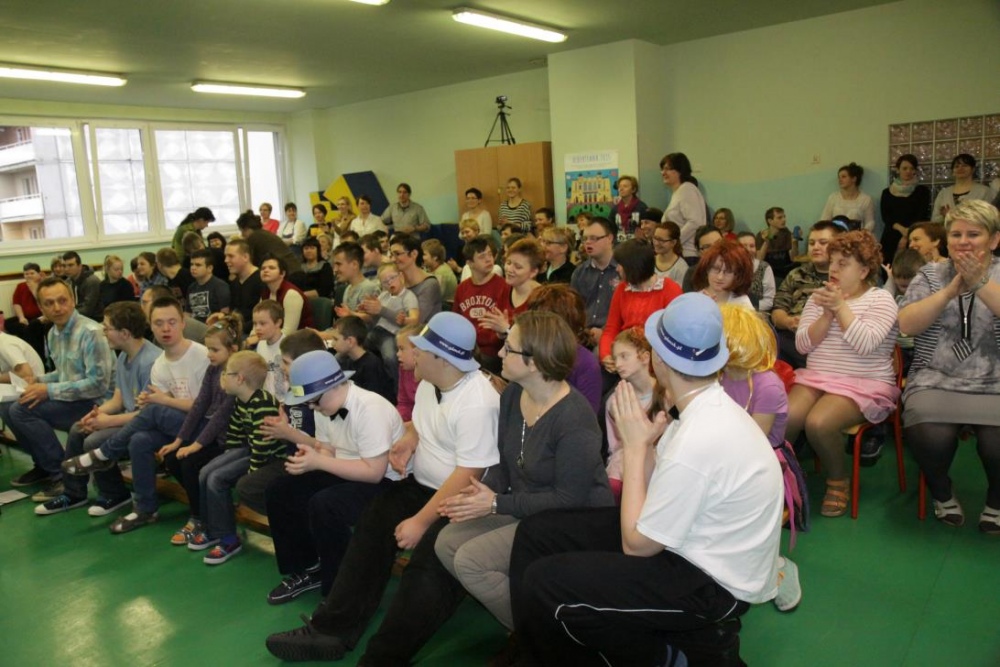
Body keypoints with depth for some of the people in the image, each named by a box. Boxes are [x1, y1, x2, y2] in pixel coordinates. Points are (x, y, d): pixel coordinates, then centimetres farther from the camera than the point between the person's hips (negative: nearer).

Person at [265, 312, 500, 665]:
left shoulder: (477, 404, -26)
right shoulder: (429, 383, 2)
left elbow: (466, 477, -26)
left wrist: (421, 521, -24)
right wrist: (410, 438, -3)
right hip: (422, 485, 9)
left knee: (427, 563, -27)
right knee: (370, 529, -4)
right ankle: (333, 629, 1)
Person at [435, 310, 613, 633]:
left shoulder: (574, 421, -25)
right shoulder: (512, 394, 1)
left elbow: (568, 500, -23)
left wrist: (498, 503, -22)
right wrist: (482, 490, -11)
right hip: (524, 506, 9)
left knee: (470, 561, -18)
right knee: (447, 541, -5)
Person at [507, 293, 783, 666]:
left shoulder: (698, 441, -31)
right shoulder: (707, 409, -1)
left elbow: (636, 544, -20)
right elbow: (654, 490, 1)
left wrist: (636, 445, -17)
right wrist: (642, 441, -14)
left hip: (712, 584, -9)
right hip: (691, 544, 9)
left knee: (541, 585, -16)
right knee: (537, 533, 3)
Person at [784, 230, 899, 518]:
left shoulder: (881, 299, -2)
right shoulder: (818, 298, 13)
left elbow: (865, 344, -19)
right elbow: (802, 345, 2)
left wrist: (841, 306, -17)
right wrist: (827, 314, -11)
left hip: (863, 385, -4)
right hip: (815, 378, 4)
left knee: (818, 423, -31)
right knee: (783, 418, -26)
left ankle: (838, 481, -3)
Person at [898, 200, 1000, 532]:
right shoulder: (931, 273, 10)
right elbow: (906, 324, -4)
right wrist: (951, 289, -13)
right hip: (935, 383, 0)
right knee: (931, 438, -28)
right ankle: (942, 493, 7)